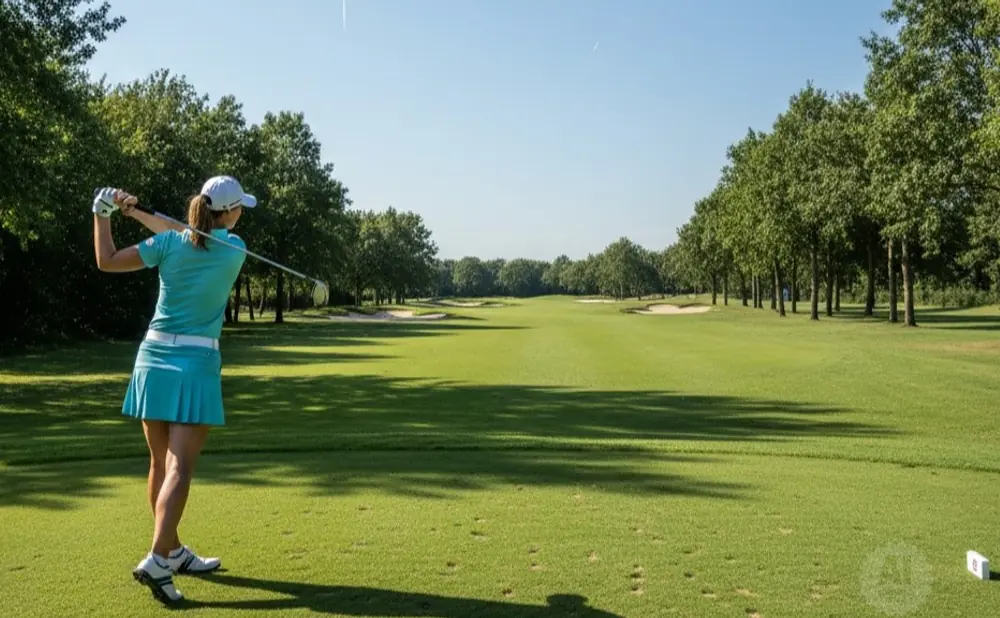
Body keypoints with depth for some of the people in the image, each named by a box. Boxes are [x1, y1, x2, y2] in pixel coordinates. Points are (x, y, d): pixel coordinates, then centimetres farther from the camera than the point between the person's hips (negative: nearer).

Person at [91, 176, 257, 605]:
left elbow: (107, 261, 5)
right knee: (180, 468, -6)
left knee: (160, 463, 12)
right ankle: (157, 560, -17)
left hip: (154, 357, 4)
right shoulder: (235, 250, -3)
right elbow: (185, 235, 11)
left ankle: (174, 551, 24)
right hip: (197, 362, -4)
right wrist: (138, 213, 9)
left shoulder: (168, 245, 0)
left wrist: (103, 214, 15)